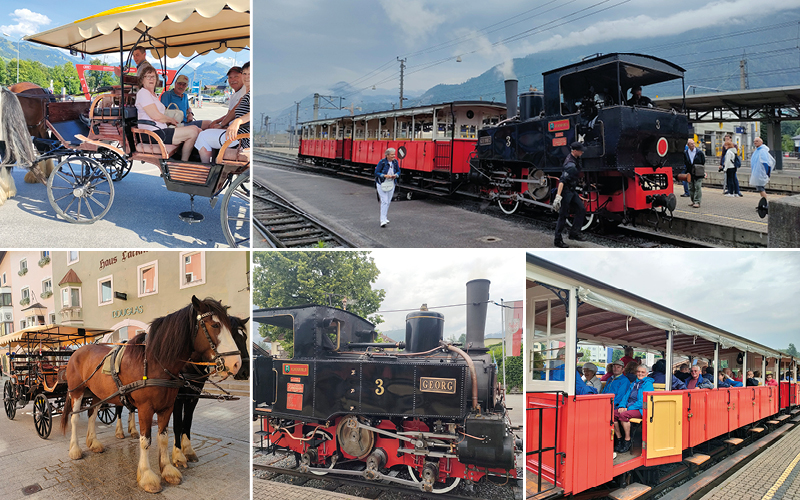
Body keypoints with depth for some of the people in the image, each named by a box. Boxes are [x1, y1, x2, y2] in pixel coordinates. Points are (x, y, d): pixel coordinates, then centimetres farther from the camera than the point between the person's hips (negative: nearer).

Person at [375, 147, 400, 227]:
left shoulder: (395, 162, -2)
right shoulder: (382, 162, -16)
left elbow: (398, 171, 11)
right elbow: (376, 172, -12)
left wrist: (396, 175, -11)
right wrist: (385, 175, -25)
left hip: (391, 184, 5)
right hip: (382, 184, -5)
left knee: (388, 202, 12)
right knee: (384, 201, -13)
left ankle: (385, 218, 29)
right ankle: (383, 220, -14)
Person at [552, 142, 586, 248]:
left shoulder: (572, 158, 5)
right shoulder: (571, 165, -25)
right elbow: (562, 180, -33)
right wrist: (558, 196, -40)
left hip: (572, 191, 10)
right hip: (566, 191, -10)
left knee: (581, 209, 4)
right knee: (563, 215, -4)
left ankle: (574, 233, 9)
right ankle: (558, 240, 4)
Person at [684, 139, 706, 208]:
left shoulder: (699, 152, -1)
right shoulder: (685, 153, 4)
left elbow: (703, 162, 4)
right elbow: (684, 163, 10)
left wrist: (703, 172, 2)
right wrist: (686, 171, 2)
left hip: (698, 173, -3)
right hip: (690, 173, 3)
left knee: (697, 187, -7)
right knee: (691, 188, 8)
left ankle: (697, 202, -8)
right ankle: (693, 201, 20)